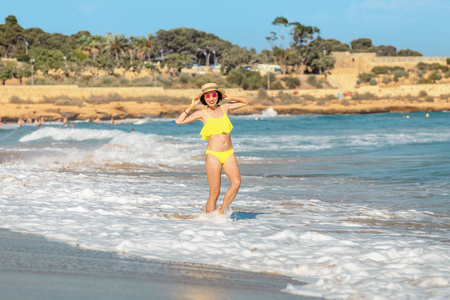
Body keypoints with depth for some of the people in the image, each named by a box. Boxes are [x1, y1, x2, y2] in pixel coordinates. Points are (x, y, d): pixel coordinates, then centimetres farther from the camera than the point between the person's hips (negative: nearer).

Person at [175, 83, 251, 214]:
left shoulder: (225, 107, 12)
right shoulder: (202, 113, 2)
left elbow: (247, 101, 21)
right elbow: (179, 121, -6)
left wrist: (229, 98, 10)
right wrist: (192, 106, -4)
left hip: (229, 154, 3)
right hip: (213, 155, -3)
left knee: (236, 182, -18)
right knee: (214, 193, -6)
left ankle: (222, 212, -4)